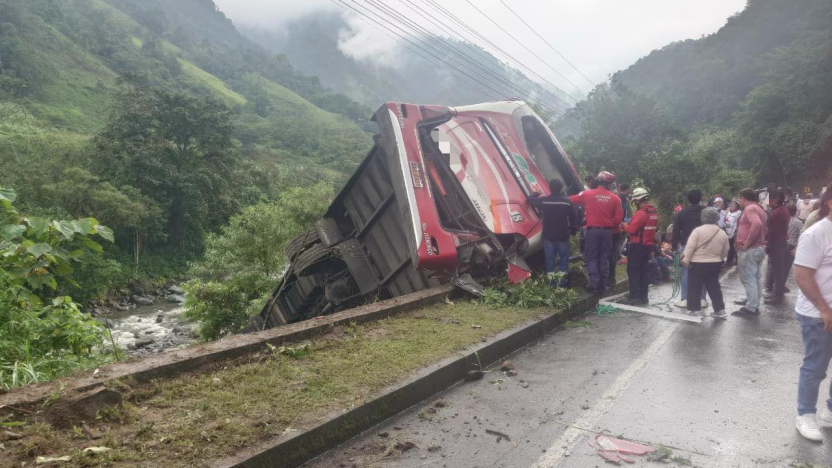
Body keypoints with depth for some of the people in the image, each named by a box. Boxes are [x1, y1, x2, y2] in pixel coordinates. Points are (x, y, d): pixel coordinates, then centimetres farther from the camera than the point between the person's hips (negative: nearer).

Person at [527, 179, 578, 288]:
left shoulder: (543, 200, -7)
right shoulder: (566, 201, -7)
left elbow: (529, 199, 8)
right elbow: (574, 218, 0)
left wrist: (536, 193, 27)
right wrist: (573, 230, 15)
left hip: (548, 236, 1)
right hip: (563, 236, -1)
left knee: (550, 260, 8)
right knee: (563, 260, 7)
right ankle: (563, 283, 5)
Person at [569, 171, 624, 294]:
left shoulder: (587, 194, -4)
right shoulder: (615, 198, 0)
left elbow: (571, 200, 8)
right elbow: (619, 218, 0)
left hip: (593, 230, -2)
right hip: (607, 231, 2)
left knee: (591, 257, 6)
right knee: (604, 258, 11)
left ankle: (594, 285, -4)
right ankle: (602, 285, 14)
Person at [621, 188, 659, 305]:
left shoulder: (640, 213, -19)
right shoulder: (654, 213, 8)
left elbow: (631, 230, -21)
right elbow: (655, 228, 15)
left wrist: (624, 225, -3)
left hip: (638, 246, -8)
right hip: (649, 245, 8)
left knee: (633, 271, -2)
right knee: (644, 270, 13)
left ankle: (635, 297, -3)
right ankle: (643, 297, 17)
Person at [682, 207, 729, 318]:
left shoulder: (698, 230, -11)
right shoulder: (723, 233, 4)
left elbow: (690, 246, -17)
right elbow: (725, 252, 12)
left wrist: (686, 259, -11)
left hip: (697, 264, -5)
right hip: (714, 264, 5)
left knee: (694, 287, 4)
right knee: (714, 287, 14)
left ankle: (695, 309, 8)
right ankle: (719, 310, 17)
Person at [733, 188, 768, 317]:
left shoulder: (750, 208, -15)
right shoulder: (759, 209, 17)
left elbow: (757, 224, -32)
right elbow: (761, 225, 22)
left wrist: (747, 243, -26)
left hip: (749, 249, -10)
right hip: (759, 247, 10)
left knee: (748, 279, -7)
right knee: (756, 278, 15)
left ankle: (750, 308, -6)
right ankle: (754, 303, 24)